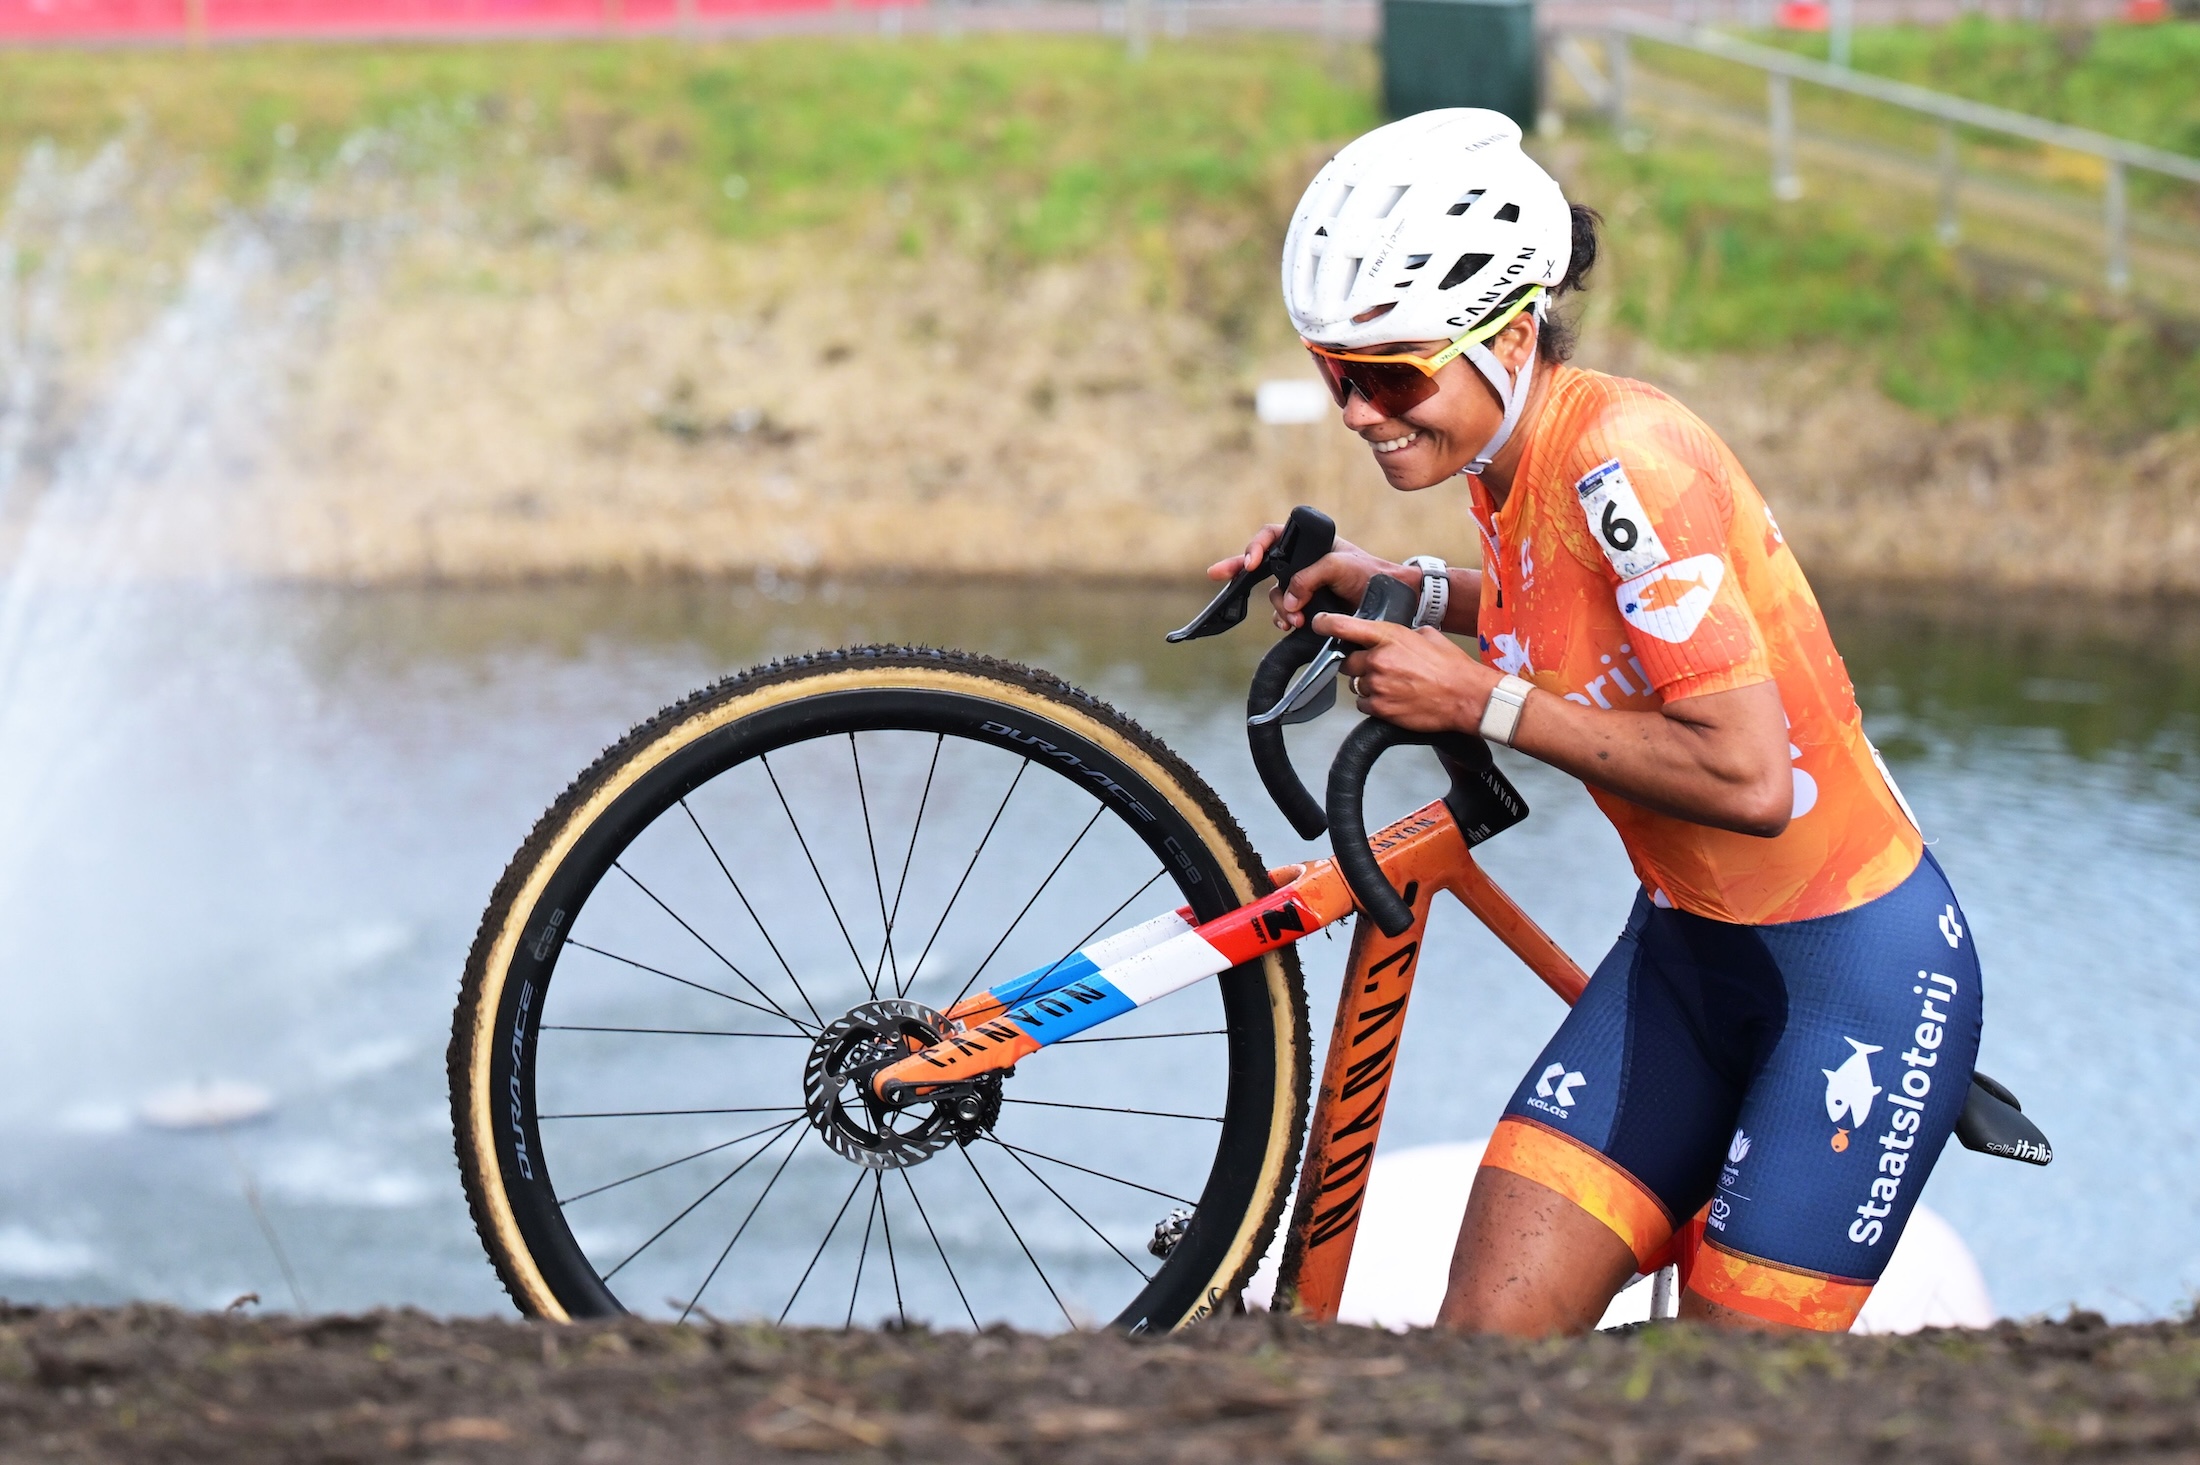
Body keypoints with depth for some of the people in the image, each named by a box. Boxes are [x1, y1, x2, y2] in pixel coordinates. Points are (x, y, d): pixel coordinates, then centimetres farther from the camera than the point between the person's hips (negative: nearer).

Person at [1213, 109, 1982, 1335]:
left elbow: (1748, 776, -29)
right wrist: (1410, 592, 6)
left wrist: (1485, 703, -21)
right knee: (1490, 1327, -2)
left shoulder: (1625, 459, -25)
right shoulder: (1514, 458, 0)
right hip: (1688, 954, 8)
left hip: (1855, 971, -8)